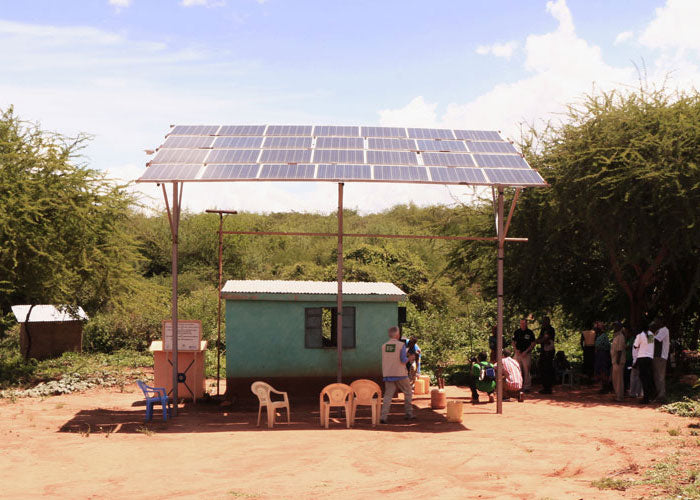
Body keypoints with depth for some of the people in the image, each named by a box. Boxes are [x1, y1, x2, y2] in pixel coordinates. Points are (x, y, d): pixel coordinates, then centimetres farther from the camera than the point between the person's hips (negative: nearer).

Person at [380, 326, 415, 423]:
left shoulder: (384, 346, 5)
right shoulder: (401, 345, -9)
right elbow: (403, 360, -14)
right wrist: (409, 358, 7)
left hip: (387, 375, 4)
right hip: (400, 374, -3)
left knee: (388, 395, 3)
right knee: (408, 393, 16)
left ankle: (383, 416, -10)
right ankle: (408, 414, 18)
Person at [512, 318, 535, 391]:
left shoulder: (530, 332, -2)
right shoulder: (517, 332, 8)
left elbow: (533, 343, -2)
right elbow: (513, 342, 14)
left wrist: (526, 351, -11)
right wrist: (516, 349, -3)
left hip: (526, 354, -3)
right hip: (518, 353, 3)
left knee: (526, 370, -4)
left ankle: (526, 386, 2)